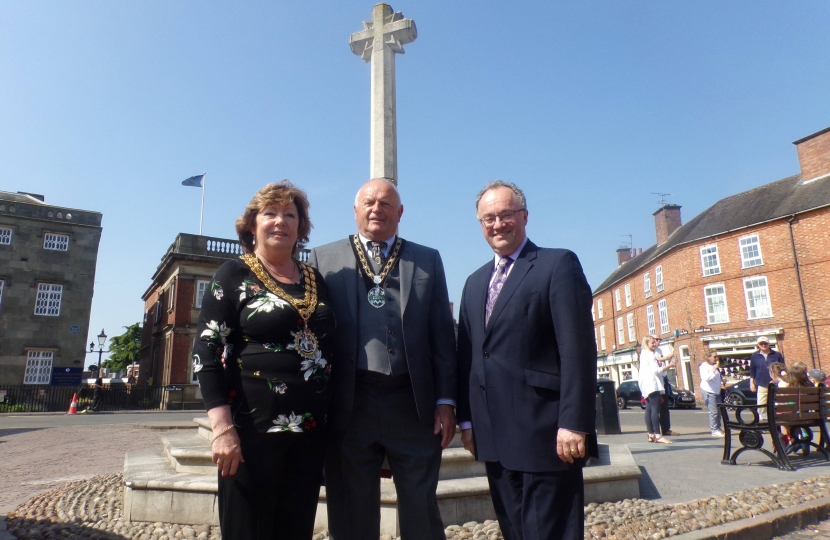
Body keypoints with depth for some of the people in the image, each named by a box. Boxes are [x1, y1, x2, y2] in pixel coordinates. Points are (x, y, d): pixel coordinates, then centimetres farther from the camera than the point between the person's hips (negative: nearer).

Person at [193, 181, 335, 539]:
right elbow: (207, 352, -7)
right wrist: (223, 428, -15)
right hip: (252, 429, -4)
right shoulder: (234, 275, -2)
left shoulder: (316, 279, 11)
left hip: (310, 430, 5)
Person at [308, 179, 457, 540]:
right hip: (348, 404, 0)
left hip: (414, 404, 1)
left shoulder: (428, 260, 9)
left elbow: (442, 334, 6)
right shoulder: (323, 259, 7)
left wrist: (446, 400, 1)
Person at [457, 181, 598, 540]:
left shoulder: (558, 264, -4)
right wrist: (467, 419, 10)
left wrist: (574, 423, -17)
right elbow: (467, 355, 14)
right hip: (494, 436, 6)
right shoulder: (475, 282, 16)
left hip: (545, 433, -6)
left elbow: (578, 348, -12)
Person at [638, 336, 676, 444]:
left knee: (649, 410, 6)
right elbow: (656, 370, -14)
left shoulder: (644, 354, 22)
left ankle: (651, 435, 6)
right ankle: (658, 435, -21)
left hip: (646, 386, 10)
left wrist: (666, 365, 13)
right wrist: (669, 365, -6)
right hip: (651, 384, -10)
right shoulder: (650, 354, -8)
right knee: (655, 410, -15)